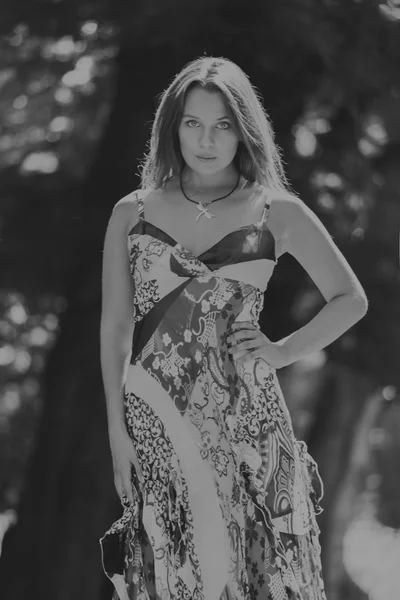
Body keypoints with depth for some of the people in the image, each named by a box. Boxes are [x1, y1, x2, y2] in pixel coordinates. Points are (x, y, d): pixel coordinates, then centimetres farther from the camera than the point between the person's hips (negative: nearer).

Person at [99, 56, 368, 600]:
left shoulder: (277, 212, 4)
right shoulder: (133, 213, 7)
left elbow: (350, 300, 11)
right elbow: (114, 327, 7)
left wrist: (282, 352, -1)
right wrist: (117, 430, 1)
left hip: (242, 415, -1)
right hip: (154, 419, 1)